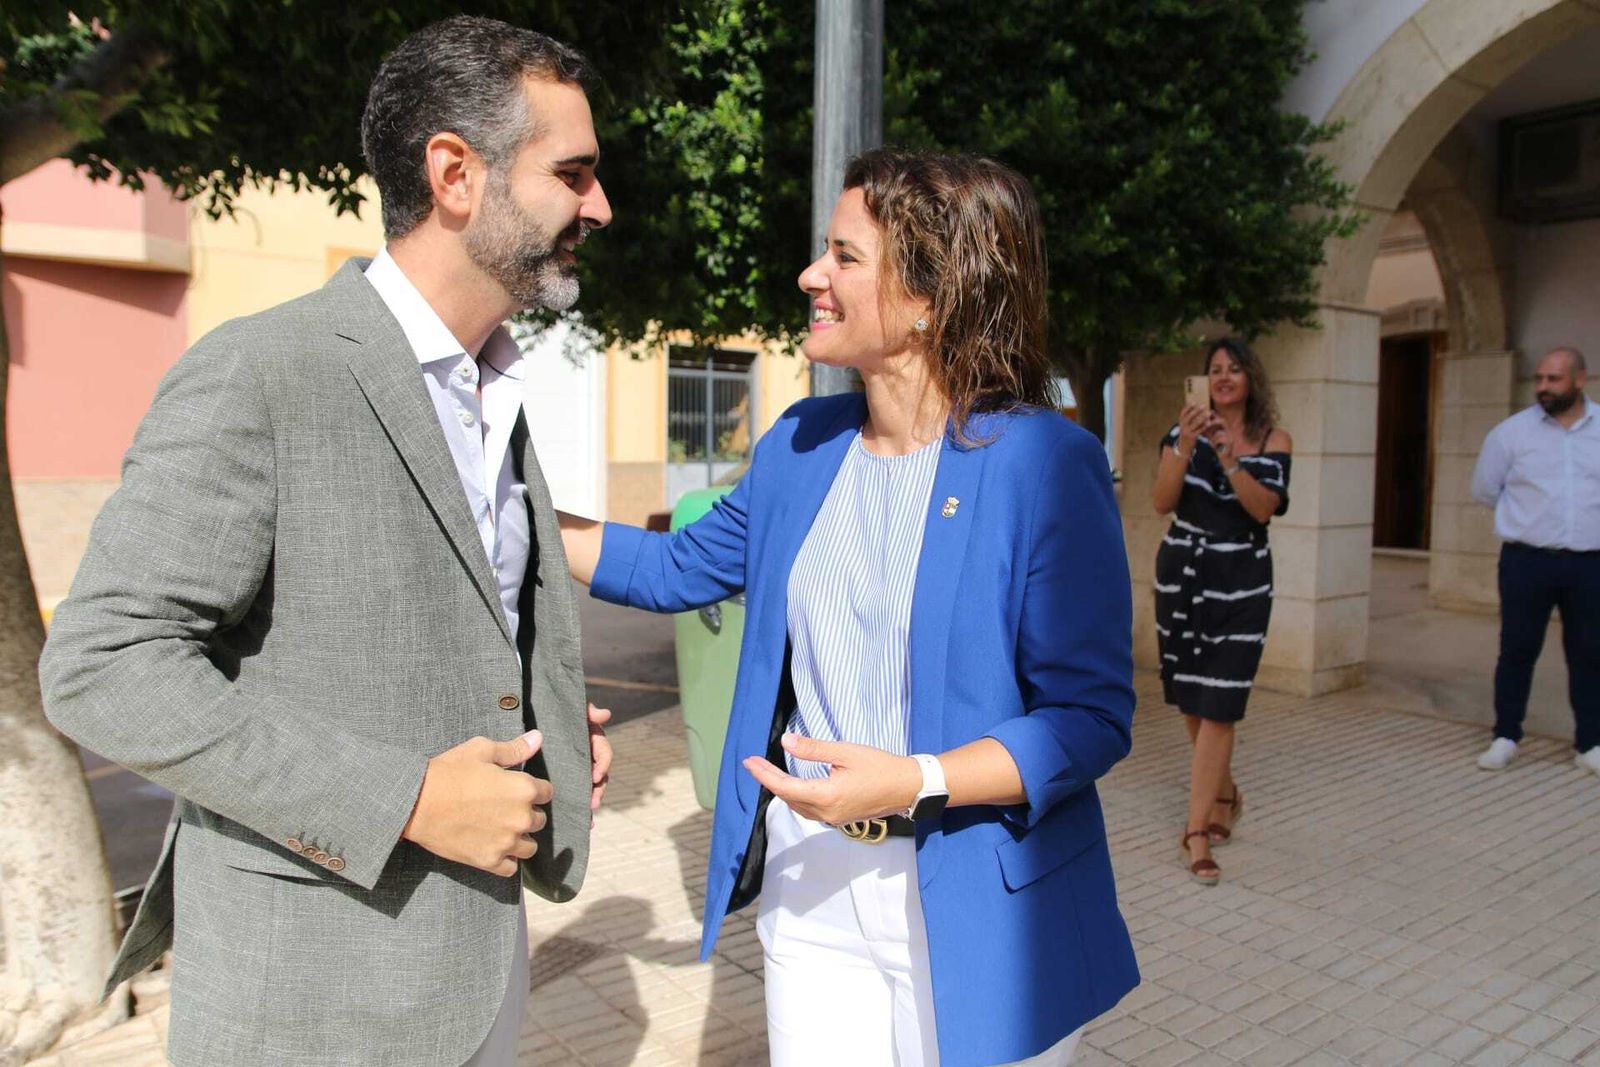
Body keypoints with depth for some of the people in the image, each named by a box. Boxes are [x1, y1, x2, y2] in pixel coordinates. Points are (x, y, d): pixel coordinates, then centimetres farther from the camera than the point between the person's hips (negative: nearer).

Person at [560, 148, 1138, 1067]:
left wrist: (915, 783, -26)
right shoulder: (801, 444, 3)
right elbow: (678, 569, 15)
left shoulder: (1044, 463, -16)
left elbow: (1092, 718, -15)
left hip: (973, 912, -5)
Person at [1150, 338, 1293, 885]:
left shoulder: (1273, 440, 0)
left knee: (1217, 706, -8)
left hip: (1240, 581, -2)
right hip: (1182, 572, 3)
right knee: (1190, 700, 13)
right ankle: (1225, 795, 37)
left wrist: (1229, 458, -26)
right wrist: (1185, 446, -21)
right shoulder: (1185, 431, 3)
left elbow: (1264, 507, -14)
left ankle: (1198, 830, -4)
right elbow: (1161, 502, -8)